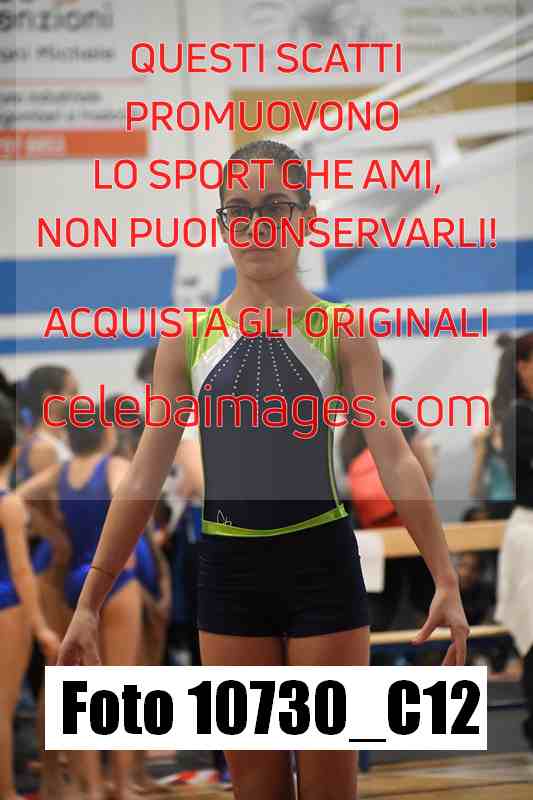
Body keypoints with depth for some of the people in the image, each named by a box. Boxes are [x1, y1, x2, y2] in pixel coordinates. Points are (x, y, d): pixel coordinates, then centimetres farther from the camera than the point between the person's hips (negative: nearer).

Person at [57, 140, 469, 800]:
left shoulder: (341, 330, -3)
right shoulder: (187, 338, 3)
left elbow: (394, 458, -10)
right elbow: (144, 478, 5)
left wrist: (445, 580, -20)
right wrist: (90, 603, 1)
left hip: (321, 566, -2)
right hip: (228, 571, 2)